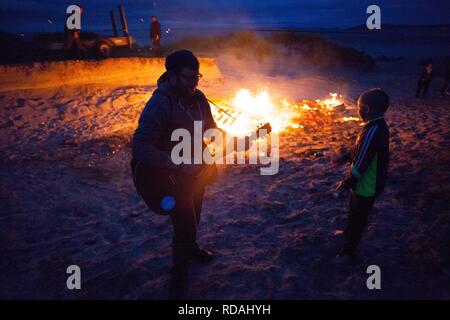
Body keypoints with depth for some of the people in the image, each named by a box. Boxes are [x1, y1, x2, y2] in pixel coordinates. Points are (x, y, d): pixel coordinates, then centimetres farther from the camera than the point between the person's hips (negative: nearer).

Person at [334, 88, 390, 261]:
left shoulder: (372, 132, -34)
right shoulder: (379, 125, -3)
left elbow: (360, 164, -28)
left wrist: (345, 183, -17)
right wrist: (345, 157, 18)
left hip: (366, 186, -9)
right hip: (368, 182, 9)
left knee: (358, 218, 10)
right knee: (354, 211, 30)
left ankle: (349, 251, 29)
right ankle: (349, 233, 54)